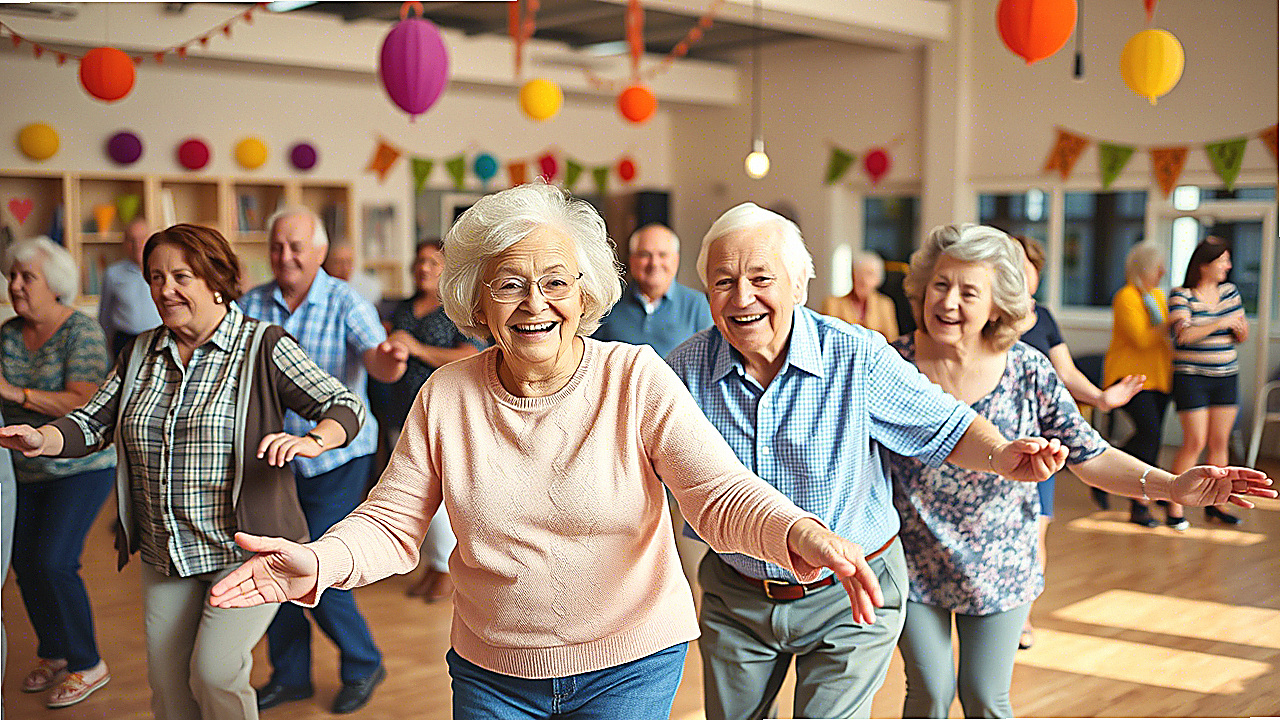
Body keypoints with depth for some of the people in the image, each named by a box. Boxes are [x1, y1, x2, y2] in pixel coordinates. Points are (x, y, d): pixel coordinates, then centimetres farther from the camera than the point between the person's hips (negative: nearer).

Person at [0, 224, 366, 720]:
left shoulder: (263, 348, -9)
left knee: (214, 674, -12)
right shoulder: (140, 354, 8)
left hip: (245, 549, -5)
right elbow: (92, 423, 8)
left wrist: (312, 441, -35)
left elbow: (344, 406, -13)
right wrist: (41, 440, -13)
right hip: (165, 555, 6)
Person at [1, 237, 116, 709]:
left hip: (80, 467, -6)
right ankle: (54, 654, 28)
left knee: (53, 562, -13)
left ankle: (88, 665, 4)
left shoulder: (82, 332, -14)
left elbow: (85, 403, -23)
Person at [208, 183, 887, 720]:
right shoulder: (446, 396, -5)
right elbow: (392, 523, -3)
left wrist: (799, 533, -39)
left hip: (630, 664, -2)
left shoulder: (638, 379, -12)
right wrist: (318, 563, -24)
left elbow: (719, 492, -18)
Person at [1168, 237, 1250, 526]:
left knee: (1220, 442, 6)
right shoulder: (1181, 296, -8)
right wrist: (1219, 323, -24)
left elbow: (1242, 337, 12)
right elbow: (1184, 335, -21)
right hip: (1191, 376, -5)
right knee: (1195, 442, -8)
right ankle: (1174, 504, 3)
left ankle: (1213, 503, 16)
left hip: (1226, 376, 5)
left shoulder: (1230, 292, 8)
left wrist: (1240, 330, -10)